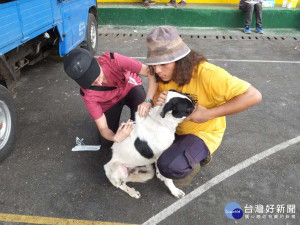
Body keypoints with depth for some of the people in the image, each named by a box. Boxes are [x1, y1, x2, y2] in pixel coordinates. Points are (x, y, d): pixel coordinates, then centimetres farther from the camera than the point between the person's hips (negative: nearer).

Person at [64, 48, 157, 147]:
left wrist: (148, 101, -52)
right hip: (110, 103, 1)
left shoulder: (112, 60, -38)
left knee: (144, 114, -31)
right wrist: (115, 137, -50)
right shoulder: (88, 94, -31)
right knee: (106, 142, -2)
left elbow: (151, 72, -38)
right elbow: (103, 128, -27)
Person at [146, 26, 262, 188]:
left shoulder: (206, 73, -29)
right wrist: (158, 104, -24)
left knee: (170, 166, -30)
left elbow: (253, 95, -31)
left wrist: (209, 113, -30)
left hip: (204, 132, -6)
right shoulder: (163, 76, -10)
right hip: (176, 129, 7)